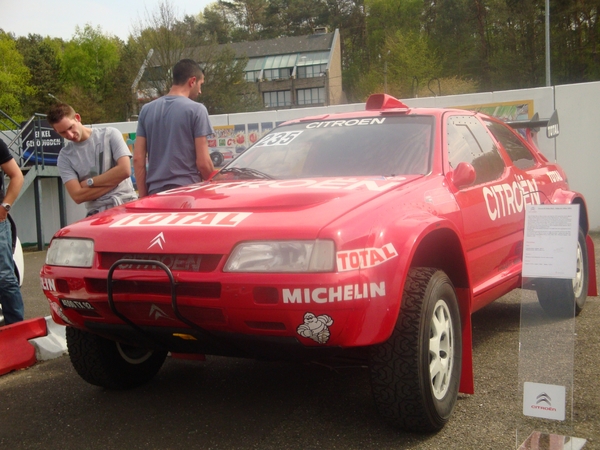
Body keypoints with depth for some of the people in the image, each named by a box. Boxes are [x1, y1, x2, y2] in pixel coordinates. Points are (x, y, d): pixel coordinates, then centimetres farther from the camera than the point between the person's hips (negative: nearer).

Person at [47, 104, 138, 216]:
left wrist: (89, 182, -2)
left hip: (126, 204, -1)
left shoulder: (109, 134, 3)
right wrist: (114, 181, -5)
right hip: (97, 213, 1)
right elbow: (77, 196, -4)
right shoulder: (65, 156, 6)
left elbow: (125, 170, -8)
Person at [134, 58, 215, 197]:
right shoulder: (196, 109, -4)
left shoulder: (147, 110, 10)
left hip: (155, 192, 5)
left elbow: (138, 159, 7)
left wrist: (144, 196, 13)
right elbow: (203, 162, -8)